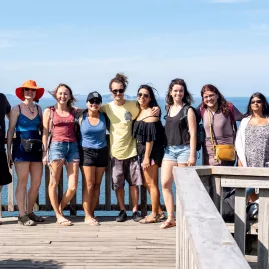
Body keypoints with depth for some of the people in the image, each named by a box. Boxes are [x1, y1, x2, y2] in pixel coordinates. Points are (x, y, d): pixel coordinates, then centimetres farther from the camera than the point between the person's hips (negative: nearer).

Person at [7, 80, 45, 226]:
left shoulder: (38, 109, 12)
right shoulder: (17, 109, 0)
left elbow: (42, 129, 13)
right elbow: (10, 130, -2)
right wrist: (8, 150, -8)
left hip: (36, 148, 5)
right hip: (21, 148, -5)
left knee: (37, 183, 4)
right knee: (22, 183, -2)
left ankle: (30, 212, 18)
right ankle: (22, 216, 4)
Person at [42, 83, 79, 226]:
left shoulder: (74, 111, 13)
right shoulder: (49, 111, 7)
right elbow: (45, 132, 5)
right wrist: (45, 152, 0)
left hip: (73, 146, 3)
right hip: (56, 146, -2)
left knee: (73, 187, -2)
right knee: (54, 183, 2)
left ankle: (60, 209, 22)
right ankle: (59, 216, 14)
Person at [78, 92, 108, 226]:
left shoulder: (103, 117, 3)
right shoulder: (81, 118, -3)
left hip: (102, 152, 3)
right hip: (86, 152, -3)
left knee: (97, 185, 5)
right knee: (89, 184, -6)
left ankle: (91, 213, 13)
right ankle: (88, 216, 0)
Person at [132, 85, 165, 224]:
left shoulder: (150, 114, -13)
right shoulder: (140, 112, 13)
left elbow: (150, 138, -18)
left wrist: (147, 157, -20)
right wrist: (143, 156, 12)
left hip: (151, 152, -9)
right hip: (142, 151, 9)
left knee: (151, 183, -1)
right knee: (146, 183, 15)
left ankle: (154, 215, 9)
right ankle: (158, 210, 25)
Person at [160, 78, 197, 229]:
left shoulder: (188, 110, -4)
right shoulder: (169, 108, 12)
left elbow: (192, 134, -8)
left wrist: (192, 155, -13)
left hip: (184, 149, -5)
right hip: (169, 149, 5)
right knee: (165, 183, -1)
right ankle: (170, 218, 7)